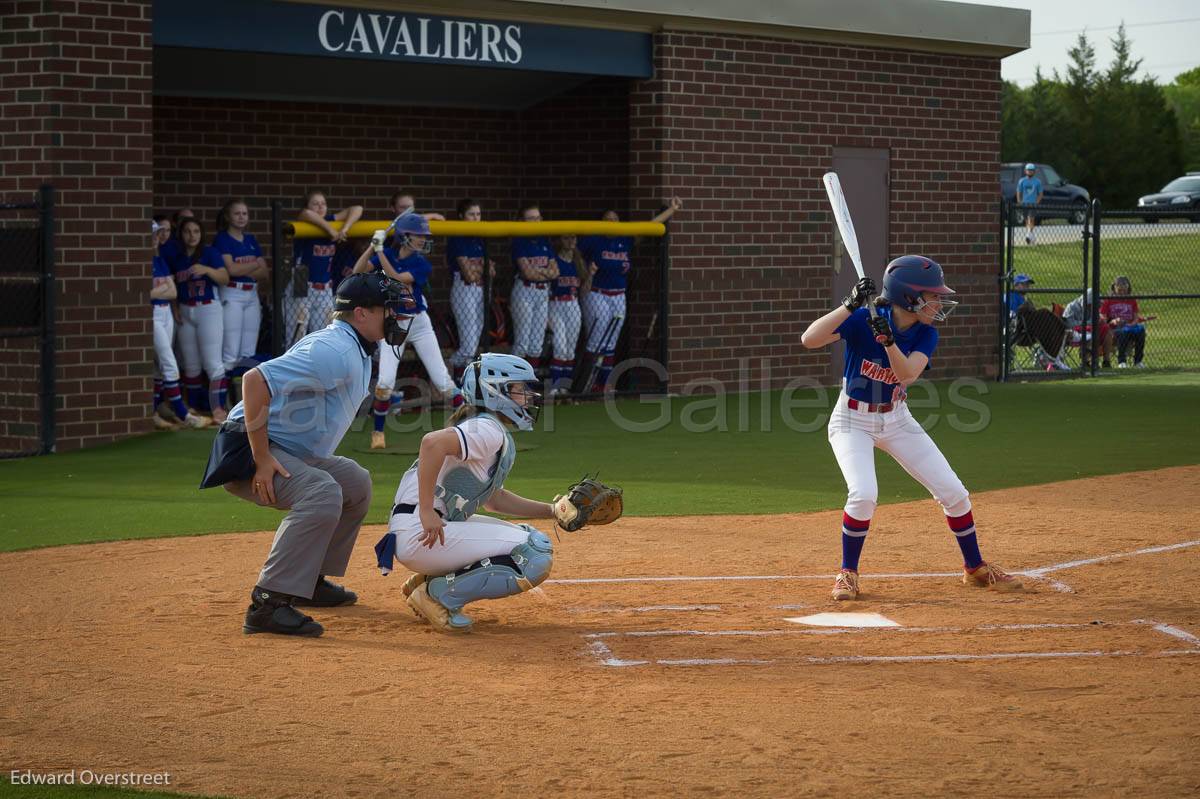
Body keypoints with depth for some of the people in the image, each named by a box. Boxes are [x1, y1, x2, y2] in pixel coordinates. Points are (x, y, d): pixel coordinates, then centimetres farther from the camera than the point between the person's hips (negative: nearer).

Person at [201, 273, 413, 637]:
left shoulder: (355, 352, 14)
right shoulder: (335, 352, -20)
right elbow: (256, 379, -29)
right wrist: (262, 460, -27)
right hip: (248, 451, -11)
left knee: (356, 482, 21)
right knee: (323, 492, -32)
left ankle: (311, 579, 24)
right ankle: (268, 603, -33)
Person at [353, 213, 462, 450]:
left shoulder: (422, 265, -9)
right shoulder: (387, 255, -1)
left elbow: (396, 279, -22)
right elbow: (358, 271, -10)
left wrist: (380, 251, -23)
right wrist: (373, 245, -18)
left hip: (419, 324, -1)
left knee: (442, 381, -3)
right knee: (385, 381, -11)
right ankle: (378, 432, 6)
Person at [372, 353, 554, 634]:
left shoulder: (502, 440, 19)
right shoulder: (488, 430, -12)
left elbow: (493, 497, 26)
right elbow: (433, 442, -29)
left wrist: (551, 511, 17)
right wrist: (427, 512, -28)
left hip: (442, 525, 10)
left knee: (530, 539, 22)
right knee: (537, 556, -15)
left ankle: (428, 581, 14)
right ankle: (440, 593, -9)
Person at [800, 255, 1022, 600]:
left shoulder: (925, 334, -9)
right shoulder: (862, 321, -21)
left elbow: (907, 374, -27)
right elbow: (809, 339, -33)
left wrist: (887, 340, -42)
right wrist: (850, 305, -39)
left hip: (896, 420, 5)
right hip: (852, 420, -5)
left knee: (953, 492, 1)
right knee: (864, 494, -27)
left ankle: (975, 567, 23)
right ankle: (848, 573, -4)